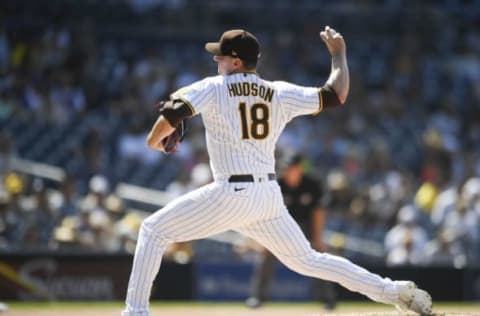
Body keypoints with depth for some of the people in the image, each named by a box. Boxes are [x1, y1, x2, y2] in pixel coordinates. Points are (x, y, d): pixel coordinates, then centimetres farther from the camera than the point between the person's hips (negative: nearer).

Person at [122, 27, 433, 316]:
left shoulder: (214, 88, -2)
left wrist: (154, 140, 4)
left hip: (232, 194, -6)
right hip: (270, 194, 6)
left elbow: (174, 111, -16)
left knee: (154, 230, 7)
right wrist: (339, 53, 28)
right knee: (307, 259, 19)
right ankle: (396, 291, 13)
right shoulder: (281, 93, 10)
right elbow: (337, 94, 12)